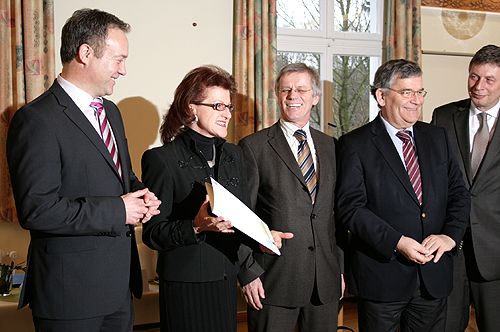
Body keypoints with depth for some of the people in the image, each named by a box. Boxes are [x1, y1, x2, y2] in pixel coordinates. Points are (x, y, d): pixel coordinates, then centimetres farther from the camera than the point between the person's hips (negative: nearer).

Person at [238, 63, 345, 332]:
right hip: (274, 280, -4)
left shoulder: (329, 146, 12)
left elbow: (336, 211, 14)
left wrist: (340, 267, 11)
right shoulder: (253, 146, -2)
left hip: (326, 279, 4)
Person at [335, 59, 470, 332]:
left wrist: (450, 234, -9)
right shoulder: (355, 144, -5)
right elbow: (350, 207, -13)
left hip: (434, 277, 4)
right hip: (381, 276, -4)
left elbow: (458, 194, 9)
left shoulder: (437, 138, 10)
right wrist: (397, 242, -21)